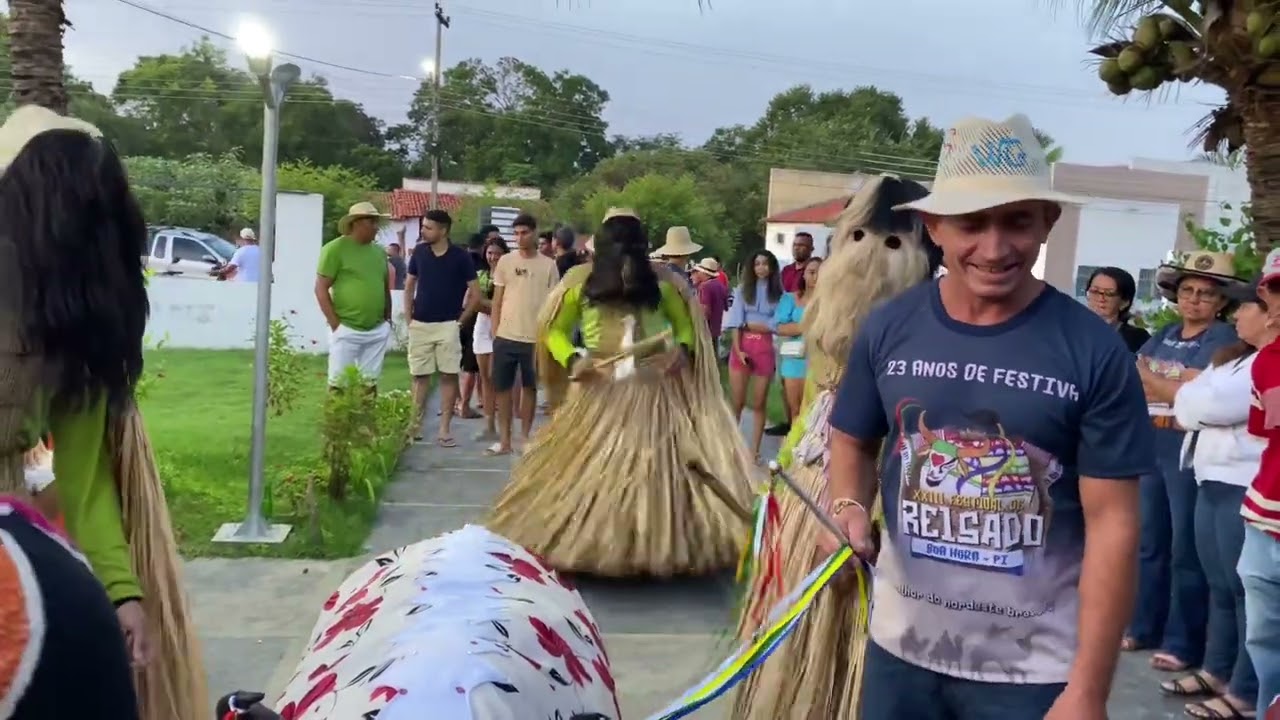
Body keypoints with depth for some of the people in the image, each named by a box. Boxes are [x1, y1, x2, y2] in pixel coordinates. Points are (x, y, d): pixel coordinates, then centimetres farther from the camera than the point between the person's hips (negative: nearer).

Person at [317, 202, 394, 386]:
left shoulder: (379, 252, 13)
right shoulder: (335, 249, -6)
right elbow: (321, 288, -8)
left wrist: (388, 318, 14)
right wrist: (335, 324, -11)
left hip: (377, 331, 6)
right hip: (346, 330, -6)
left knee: (370, 383, 9)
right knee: (339, 383, -3)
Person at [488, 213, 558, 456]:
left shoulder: (548, 265, 0)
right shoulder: (505, 261, 4)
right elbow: (497, 300, 7)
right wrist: (494, 331, 2)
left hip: (535, 338, -1)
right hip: (505, 337, 1)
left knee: (530, 388, 9)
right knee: (502, 388, 4)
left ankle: (525, 438, 19)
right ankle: (504, 440, 12)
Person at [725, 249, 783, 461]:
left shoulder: (778, 293, 3)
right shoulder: (742, 289, 6)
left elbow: (776, 326, -4)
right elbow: (735, 323, -2)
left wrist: (748, 324, -7)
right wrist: (738, 349, -11)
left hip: (764, 348, 0)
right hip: (741, 347, 0)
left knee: (759, 404, 7)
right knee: (736, 402, 3)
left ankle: (754, 450, 13)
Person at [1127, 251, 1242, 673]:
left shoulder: (1223, 339, -5)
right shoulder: (1163, 336, 14)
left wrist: (1151, 381, -6)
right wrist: (1176, 392, -12)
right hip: (1152, 449, 7)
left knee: (1187, 550, -1)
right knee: (1150, 541, 14)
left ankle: (1183, 643, 7)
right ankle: (1144, 626, 25)